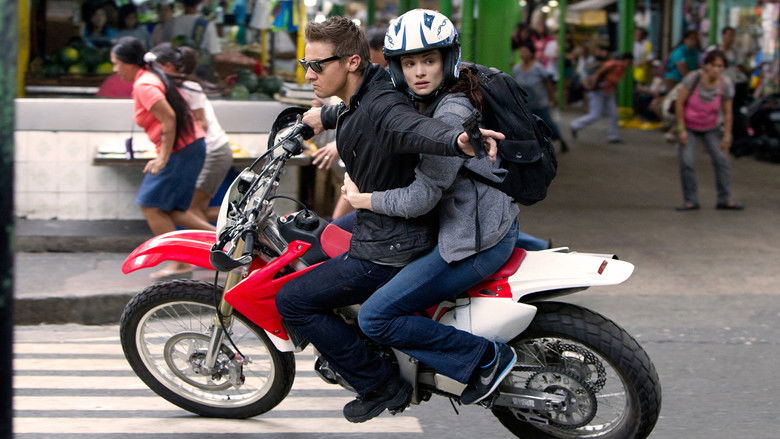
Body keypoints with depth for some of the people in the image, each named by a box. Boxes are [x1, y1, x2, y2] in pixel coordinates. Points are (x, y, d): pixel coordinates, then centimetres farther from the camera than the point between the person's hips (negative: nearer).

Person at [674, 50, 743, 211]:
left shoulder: (725, 84, -19)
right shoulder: (693, 78, -25)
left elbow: (727, 113, -10)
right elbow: (679, 103, -17)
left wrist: (727, 136, -8)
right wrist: (681, 129, -16)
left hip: (711, 128, 2)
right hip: (689, 127, -2)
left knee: (722, 160, -6)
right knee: (687, 162, -11)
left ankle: (725, 199, 3)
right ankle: (690, 201, -1)